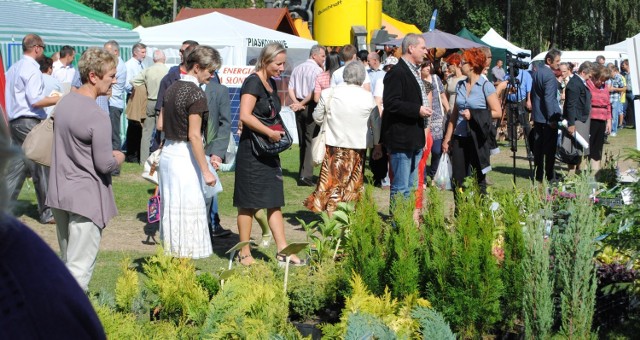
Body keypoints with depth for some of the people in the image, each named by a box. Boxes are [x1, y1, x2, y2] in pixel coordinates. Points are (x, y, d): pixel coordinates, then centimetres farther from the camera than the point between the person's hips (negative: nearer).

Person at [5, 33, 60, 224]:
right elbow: (35, 100, -20)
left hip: (15, 121, 9)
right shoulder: (32, 69, -13)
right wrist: (59, 99, -12)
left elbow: (11, 97, 18)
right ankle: (47, 213, 6)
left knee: (16, 166, 11)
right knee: (41, 167, -1)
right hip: (30, 123, -9)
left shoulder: (14, 69, 15)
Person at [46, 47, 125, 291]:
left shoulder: (65, 102, 5)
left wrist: (108, 154, 13)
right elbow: (104, 164, -18)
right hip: (86, 197, -8)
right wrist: (118, 158, 3)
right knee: (80, 267, -3)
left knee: (67, 260, 19)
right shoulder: (97, 116, -21)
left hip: (60, 192, 9)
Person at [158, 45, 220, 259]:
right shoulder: (196, 94, -15)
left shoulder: (172, 89, 10)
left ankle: (171, 255, 23)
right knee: (188, 211, -1)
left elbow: (161, 125, 14)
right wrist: (206, 171, -17)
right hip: (185, 156, -9)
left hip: (167, 152, 9)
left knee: (172, 209, 15)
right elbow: (194, 136, -19)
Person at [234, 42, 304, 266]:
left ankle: (282, 251, 11)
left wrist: (278, 134, 13)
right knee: (249, 203, 0)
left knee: (274, 201, 8)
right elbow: (245, 116, -25)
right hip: (252, 150, -9)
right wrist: (270, 133, -19)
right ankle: (244, 254, 8)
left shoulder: (271, 84, 14)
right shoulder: (253, 82, -13)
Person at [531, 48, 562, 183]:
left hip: (537, 116, 9)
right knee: (550, 146, -1)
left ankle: (538, 174, 16)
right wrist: (552, 118, -20)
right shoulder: (549, 75, -19)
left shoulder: (536, 72, 8)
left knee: (538, 145, 11)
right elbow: (549, 98, -22)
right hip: (547, 116, -8)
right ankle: (549, 175, 2)